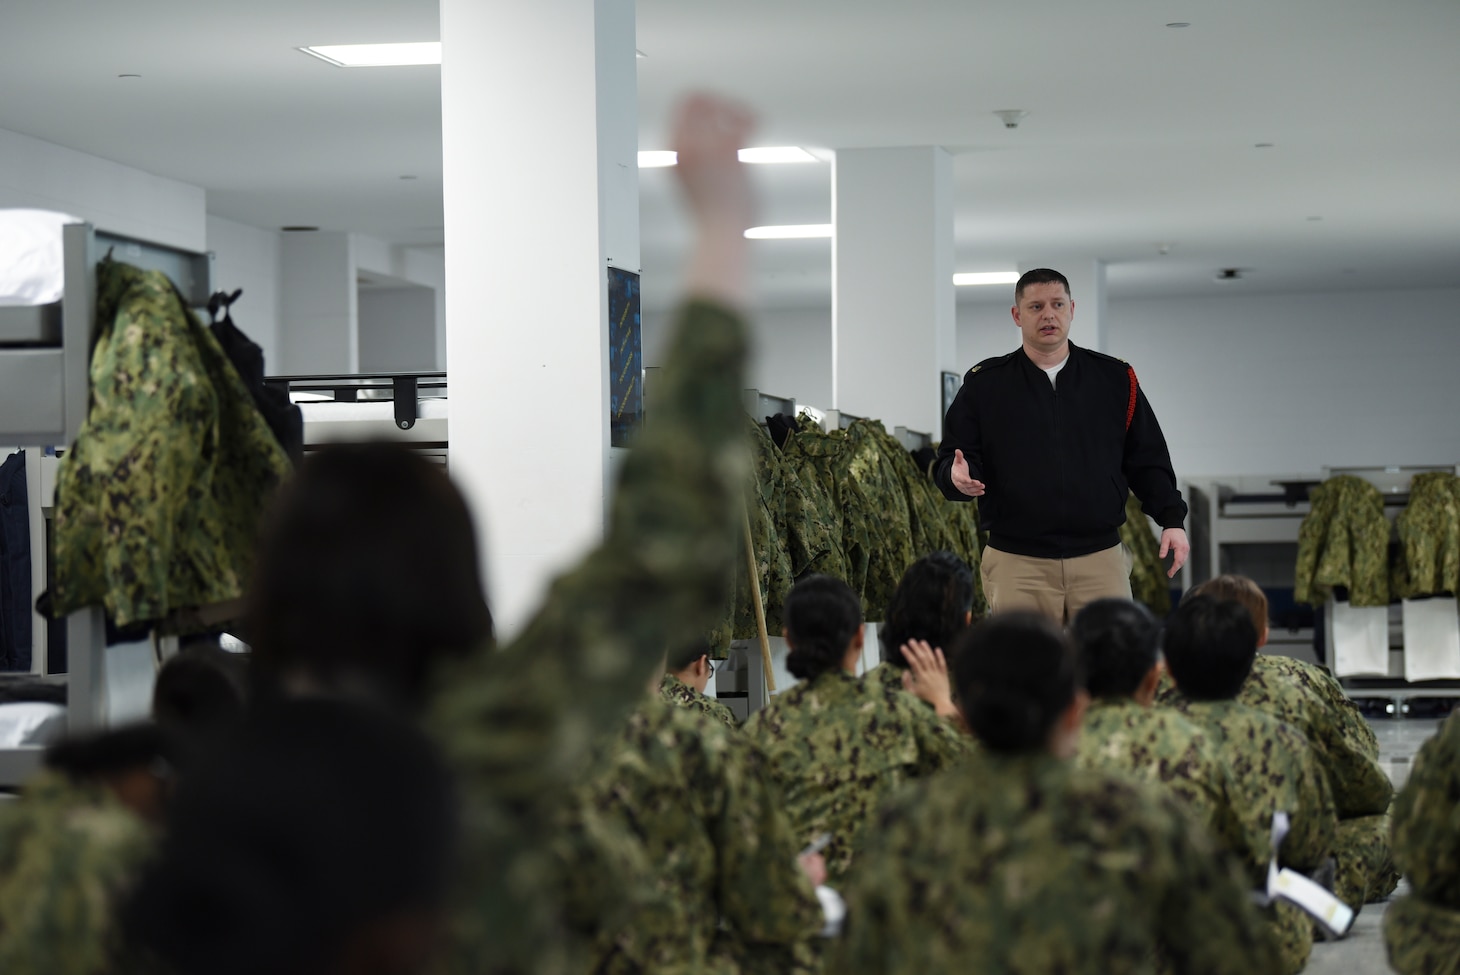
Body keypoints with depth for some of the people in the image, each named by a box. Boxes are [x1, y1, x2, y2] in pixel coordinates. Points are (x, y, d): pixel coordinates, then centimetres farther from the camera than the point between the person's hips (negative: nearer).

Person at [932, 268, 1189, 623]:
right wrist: (958, 477, -16)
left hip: (1100, 558, 1)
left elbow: (1147, 461, 13)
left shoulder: (1116, 379, 11)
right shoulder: (984, 384, 7)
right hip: (1016, 564, -1)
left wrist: (1171, 520, 2)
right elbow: (949, 461, 7)